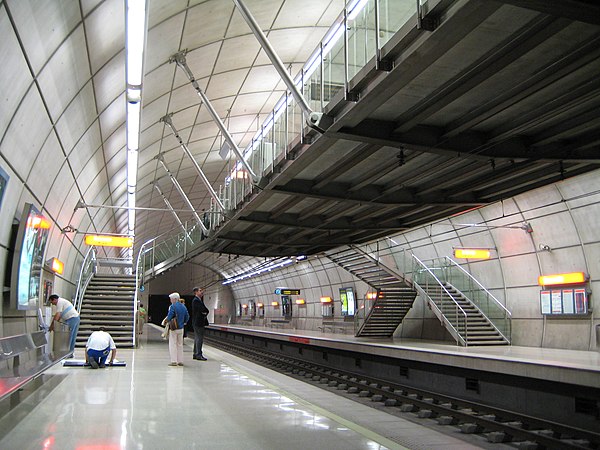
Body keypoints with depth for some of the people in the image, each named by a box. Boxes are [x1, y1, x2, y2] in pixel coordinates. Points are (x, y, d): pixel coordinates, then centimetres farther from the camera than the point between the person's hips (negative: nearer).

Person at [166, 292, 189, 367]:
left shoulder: (172, 306, -13)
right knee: (180, 344, 13)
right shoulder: (183, 306, 7)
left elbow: (169, 317, -17)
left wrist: (167, 321, 3)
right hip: (181, 328, 6)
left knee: (173, 344, 1)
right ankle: (180, 361, 14)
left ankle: (174, 361, -1)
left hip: (174, 328, -6)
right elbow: (187, 317, 10)